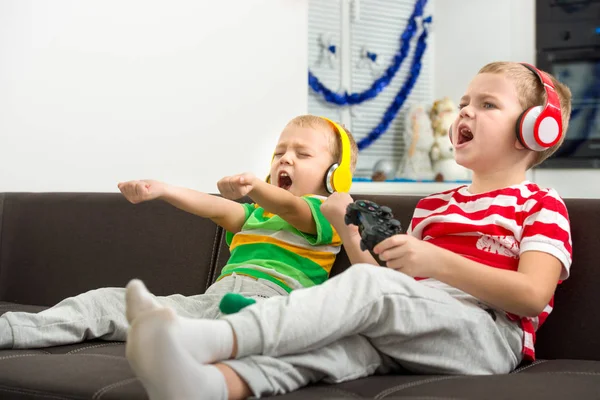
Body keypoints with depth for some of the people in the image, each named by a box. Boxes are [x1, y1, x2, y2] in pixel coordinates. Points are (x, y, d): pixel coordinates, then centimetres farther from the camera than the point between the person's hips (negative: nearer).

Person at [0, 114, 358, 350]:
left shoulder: (322, 212, 7)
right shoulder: (257, 213, 32)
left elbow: (289, 207, -16)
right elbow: (219, 210, 16)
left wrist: (255, 187, -38)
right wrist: (162, 190, 1)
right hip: (214, 297, 6)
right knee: (107, 301, -4)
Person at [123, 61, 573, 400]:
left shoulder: (541, 205, 11)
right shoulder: (434, 205, 32)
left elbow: (533, 294, -8)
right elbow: (393, 289, 25)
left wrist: (433, 260, -16)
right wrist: (349, 229, 9)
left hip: (488, 336, -5)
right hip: (402, 334, 6)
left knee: (370, 286, -32)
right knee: (340, 335, -29)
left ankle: (210, 339, -51)